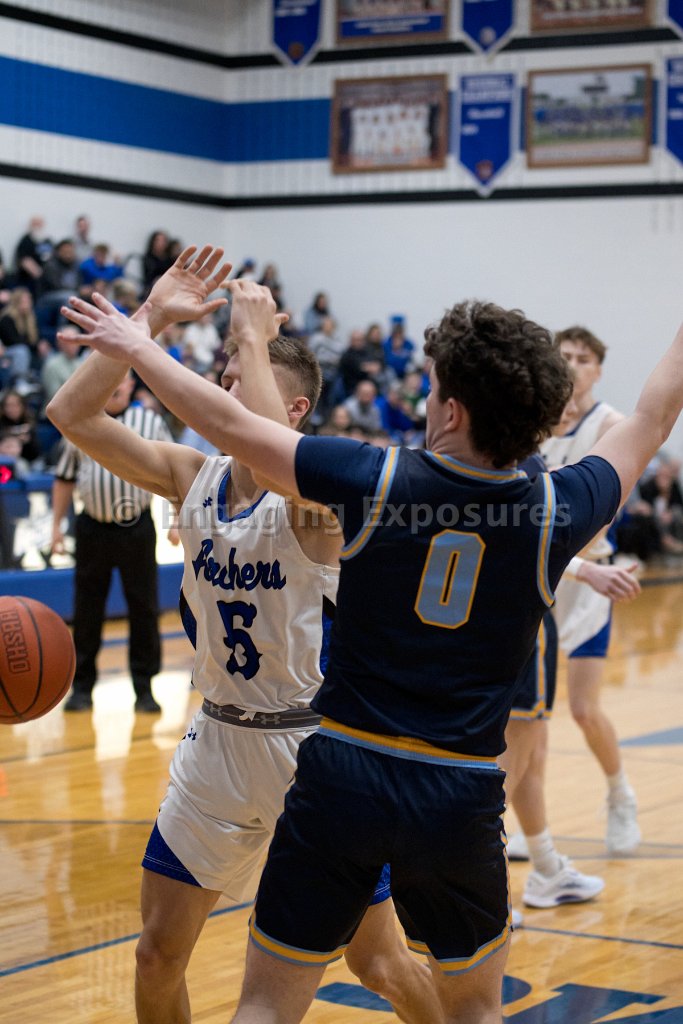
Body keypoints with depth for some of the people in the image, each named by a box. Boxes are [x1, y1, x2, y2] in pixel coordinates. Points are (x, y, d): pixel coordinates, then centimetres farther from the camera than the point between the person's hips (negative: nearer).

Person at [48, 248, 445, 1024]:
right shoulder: (192, 478, -1)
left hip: (314, 742, -5)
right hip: (220, 736, 5)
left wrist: (253, 337, -27)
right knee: (158, 951, 8)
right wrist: (151, 317, -13)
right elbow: (69, 414, -7)